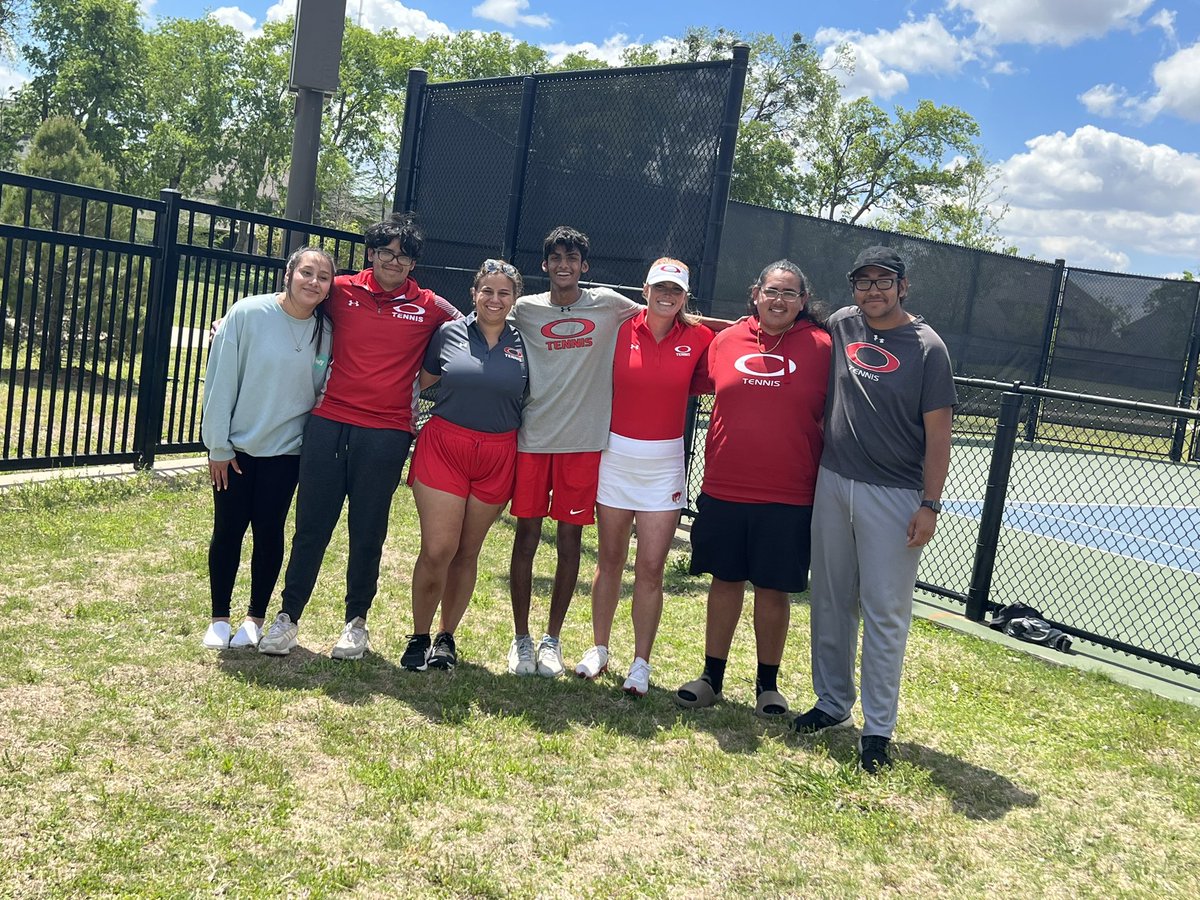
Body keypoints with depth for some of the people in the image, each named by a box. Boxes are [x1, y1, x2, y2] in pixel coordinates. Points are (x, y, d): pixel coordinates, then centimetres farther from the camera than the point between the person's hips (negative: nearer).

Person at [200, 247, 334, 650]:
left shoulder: (325, 332, -3)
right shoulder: (248, 314, -12)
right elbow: (221, 380, -9)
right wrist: (218, 446, -8)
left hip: (285, 449, 2)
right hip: (235, 445, -1)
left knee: (269, 531, 8)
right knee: (228, 530, 7)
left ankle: (256, 617, 24)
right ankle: (219, 618, 22)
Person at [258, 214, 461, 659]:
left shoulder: (429, 307, 2)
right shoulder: (342, 290, 4)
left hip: (386, 434, -1)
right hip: (328, 424, 1)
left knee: (367, 533, 7)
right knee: (311, 525, 6)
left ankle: (356, 621, 24)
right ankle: (288, 616, 20)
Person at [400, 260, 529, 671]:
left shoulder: (524, 343, 4)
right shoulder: (448, 334, 2)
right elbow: (421, 380, 12)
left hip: (497, 458, 1)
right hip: (444, 447, -1)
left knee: (466, 553, 10)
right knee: (436, 550, -6)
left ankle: (446, 637, 26)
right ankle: (418, 637, 12)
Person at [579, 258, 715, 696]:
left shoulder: (698, 338, -1)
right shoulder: (621, 330, -2)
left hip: (664, 466, 0)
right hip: (616, 457, 1)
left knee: (650, 569, 0)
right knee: (610, 561, 11)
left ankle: (641, 663, 12)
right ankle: (599, 649, 25)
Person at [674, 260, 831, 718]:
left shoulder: (821, 348, -4)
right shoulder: (726, 340, 2)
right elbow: (695, 383, 20)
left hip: (788, 496, -2)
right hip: (723, 490, 2)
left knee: (773, 589, 8)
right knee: (725, 580, 13)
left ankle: (767, 684, 24)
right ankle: (711, 677, 26)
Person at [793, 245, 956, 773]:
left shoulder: (926, 347, -6)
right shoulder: (840, 326, 6)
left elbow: (937, 433, -7)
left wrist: (930, 504, -11)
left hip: (894, 497, -5)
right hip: (833, 485, 5)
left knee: (885, 612, -1)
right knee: (831, 601, 13)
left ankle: (878, 727, 8)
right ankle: (832, 702, 28)